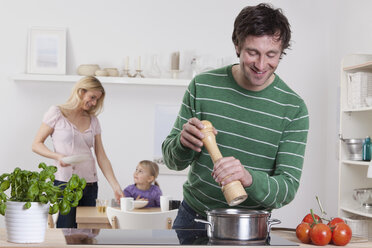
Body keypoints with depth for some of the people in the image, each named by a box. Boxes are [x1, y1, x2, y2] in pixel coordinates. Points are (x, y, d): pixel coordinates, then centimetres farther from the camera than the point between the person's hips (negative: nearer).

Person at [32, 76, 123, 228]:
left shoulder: (93, 120, 14)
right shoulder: (57, 113, 1)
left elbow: (101, 157, 11)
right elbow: (36, 145, 1)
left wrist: (115, 186, 3)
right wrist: (58, 156, -17)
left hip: (90, 185, 5)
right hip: (64, 182, -5)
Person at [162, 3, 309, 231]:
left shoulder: (294, 109, -12)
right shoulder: (203, 86, -7)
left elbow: (289, 187, -16)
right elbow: (173, 160, -1)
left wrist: (248, 178, -36)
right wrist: (183, 143, -24)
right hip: (193, 218, -2)